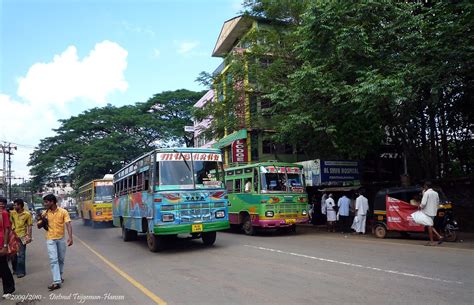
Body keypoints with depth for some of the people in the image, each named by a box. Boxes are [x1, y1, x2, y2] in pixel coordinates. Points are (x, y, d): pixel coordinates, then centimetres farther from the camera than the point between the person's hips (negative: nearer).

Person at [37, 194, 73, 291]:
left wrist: (70, 237, -25)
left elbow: (68, 225, -14)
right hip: (50, 239, 1)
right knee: (53, 260, -7)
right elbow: (39, 226, 7)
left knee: (61, 259, 13)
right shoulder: (45, 213, 0)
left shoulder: (63, 212, -9)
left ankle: (59, 276, 32)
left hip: (61, 239, -1)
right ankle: (57, 281, -10)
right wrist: (42, 220, -15)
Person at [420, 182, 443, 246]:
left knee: (429, 226, -1)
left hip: (427, 212, -8)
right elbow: (438, 203, 18)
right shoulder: (436, 193, 11)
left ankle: (431, 242, 3)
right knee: (430, 226, 18)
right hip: (434, 212, 8)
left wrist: (420, 207, -3)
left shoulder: (426, 193, -13)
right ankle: (439, 236, 8)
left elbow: (423, 203, -20)